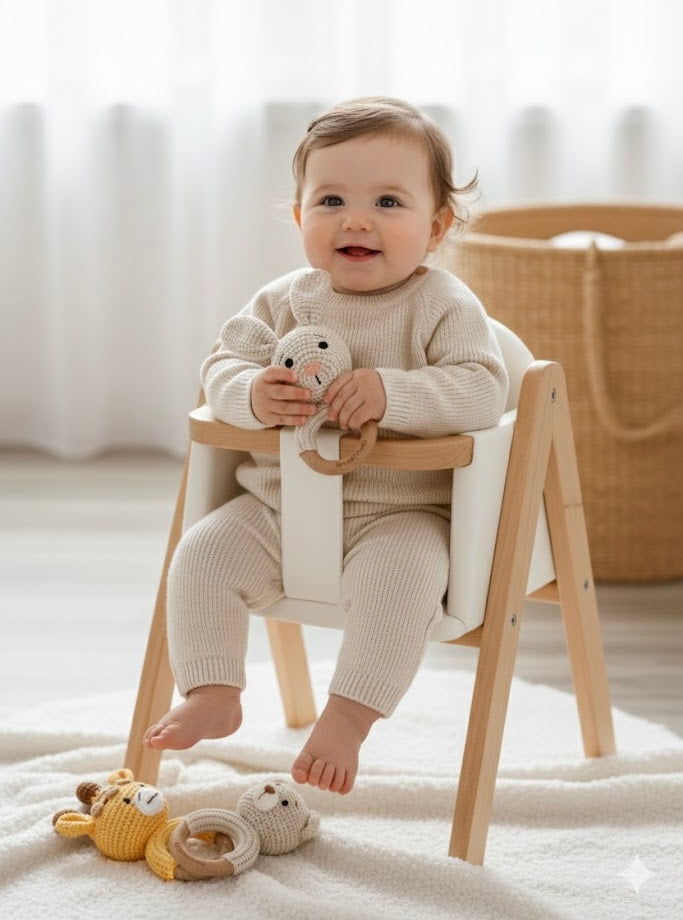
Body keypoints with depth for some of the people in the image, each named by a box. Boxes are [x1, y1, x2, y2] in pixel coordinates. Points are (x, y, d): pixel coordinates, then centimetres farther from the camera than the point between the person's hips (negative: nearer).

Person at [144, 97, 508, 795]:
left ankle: (346, 716, -24)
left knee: (400, 574, -33)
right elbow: (221, 365, 4)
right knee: (204, 553, -12)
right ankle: (212, 697, -3)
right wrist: (251, 395, -20)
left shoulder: (444, 306, -7)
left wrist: (391, 394, -32)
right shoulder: (284, 301, 5)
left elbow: (481, 390, -18)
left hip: (398, 511, -4)